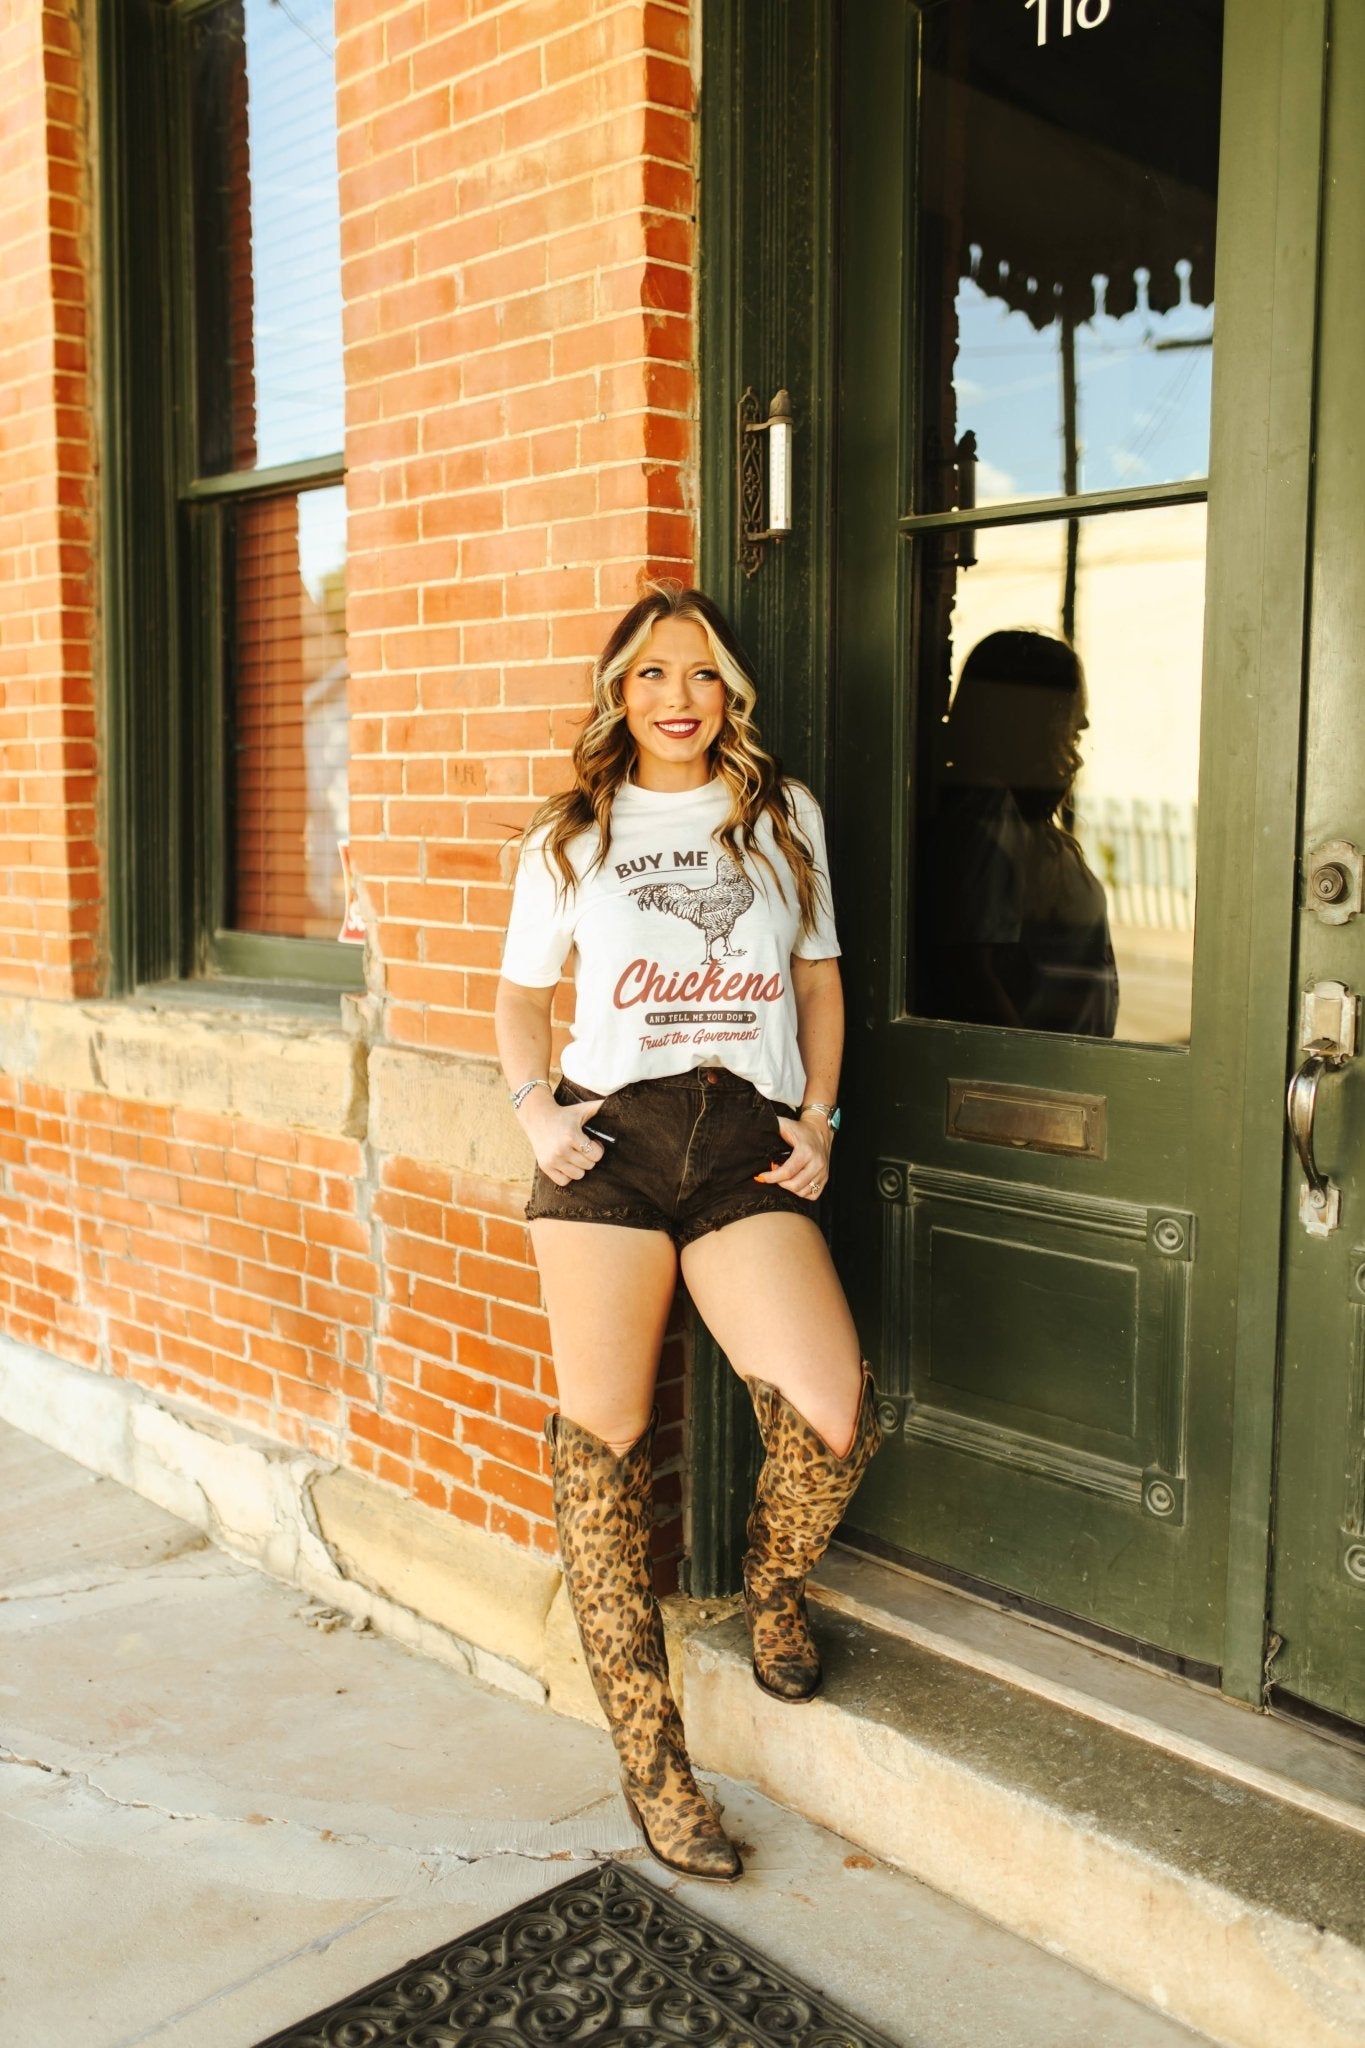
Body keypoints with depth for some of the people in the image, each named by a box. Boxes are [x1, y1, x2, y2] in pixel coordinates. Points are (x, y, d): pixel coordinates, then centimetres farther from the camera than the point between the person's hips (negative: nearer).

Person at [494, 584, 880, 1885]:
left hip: (745, 1146, 0)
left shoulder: (784, 816, 15)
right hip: (607, 1143, 0)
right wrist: (534, 1109, 2)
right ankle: (649, 1762, 14)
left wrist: (819, 1116, 7)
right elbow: (521, 993, 19)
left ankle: (773, 1584, 18)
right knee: (604, 1446, -1)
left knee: (835, 1421, -18)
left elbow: (818, 974, 19)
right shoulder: (570, 836, 14)